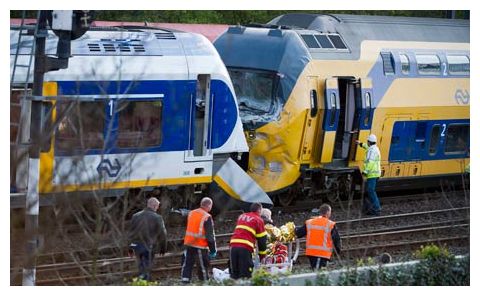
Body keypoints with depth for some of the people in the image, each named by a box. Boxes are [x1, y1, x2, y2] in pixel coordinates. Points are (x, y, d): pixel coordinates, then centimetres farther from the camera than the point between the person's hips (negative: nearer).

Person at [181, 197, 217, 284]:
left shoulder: (191, 213, 9)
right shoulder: (207, 217, -12)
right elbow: (210, 235, -11)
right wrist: (213, 250, -6)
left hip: (188, 244, 6)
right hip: (200, 246, -6)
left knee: (187, 264, 8)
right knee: (203, 267, 2)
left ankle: (185, 280, 2)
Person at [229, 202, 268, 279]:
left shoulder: (241, 216, 25)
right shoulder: (258, 220, 8)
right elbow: (262, 239, 10)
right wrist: (262, 255, 19)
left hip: (233, 244, 5)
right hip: (245, 248, -5)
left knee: (234, 273, 8)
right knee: (245, 273, -8)